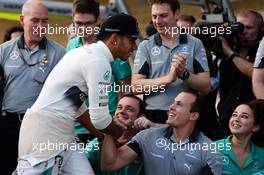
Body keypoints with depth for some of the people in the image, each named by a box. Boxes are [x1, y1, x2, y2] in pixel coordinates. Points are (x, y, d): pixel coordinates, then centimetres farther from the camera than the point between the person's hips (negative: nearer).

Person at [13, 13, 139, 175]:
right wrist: (119, 134, 3)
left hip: (63, 131, 10)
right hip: (45, 128, -10)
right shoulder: (99, 62, -15)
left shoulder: (87, 52, 15)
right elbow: (99, 117, -17)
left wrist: (103, 136, 23)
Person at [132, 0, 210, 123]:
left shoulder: (195, 44, 4)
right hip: (154, 116, 0)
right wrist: (168, 78, -18)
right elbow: (136, 86, -6)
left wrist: (184, 74, -17)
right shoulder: (145, 47, 4)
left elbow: (206, 86, 0)